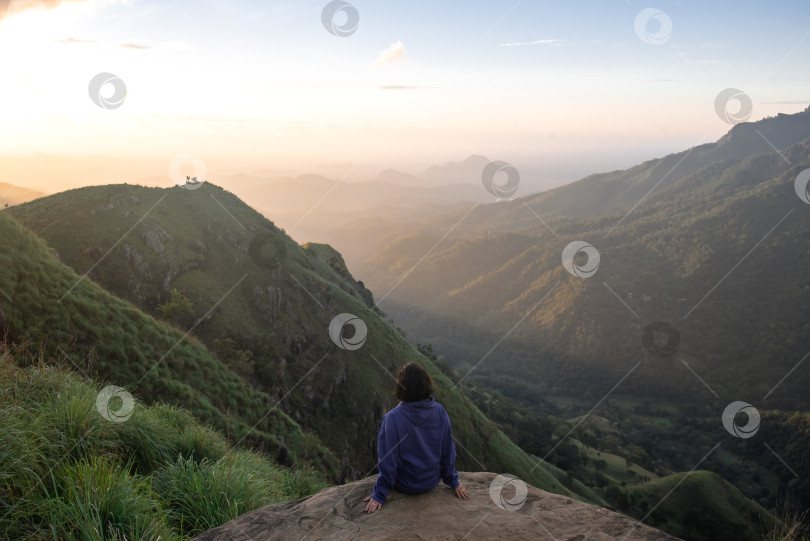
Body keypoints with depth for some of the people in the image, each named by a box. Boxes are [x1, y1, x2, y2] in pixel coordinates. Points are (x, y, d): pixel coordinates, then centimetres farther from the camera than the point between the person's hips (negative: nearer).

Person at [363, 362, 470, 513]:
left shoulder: (392, 419, -28)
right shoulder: (440, 412, -17)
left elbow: (388, 459, -21)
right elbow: (448, 451, -6)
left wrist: (379, 495, -9)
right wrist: (453, 482, 9)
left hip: (405, 486, -4)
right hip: (433, 481, 4)